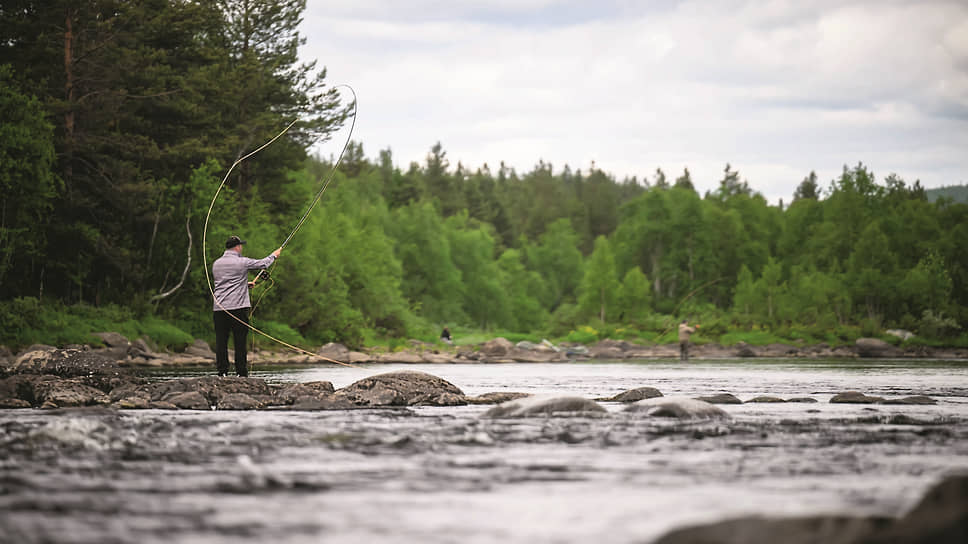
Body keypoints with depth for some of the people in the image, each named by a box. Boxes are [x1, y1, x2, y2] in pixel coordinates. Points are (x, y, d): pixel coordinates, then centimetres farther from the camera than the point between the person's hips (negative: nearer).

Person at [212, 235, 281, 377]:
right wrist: (274, 255, 31)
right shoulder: (243, 262, -4)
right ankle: (241, 372, 0)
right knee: (240, 341, 0)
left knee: (221, 340, 4)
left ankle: (222, 372, 2)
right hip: (238, 307, -4)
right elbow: (263, 264, 11)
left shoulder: (216, 264, 10)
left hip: (219, 308, 4)